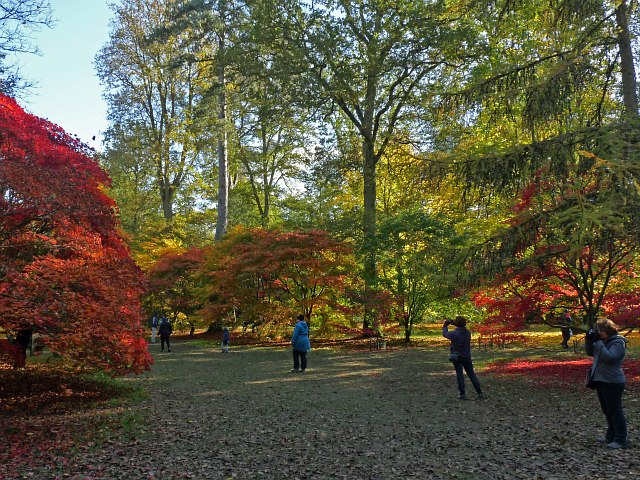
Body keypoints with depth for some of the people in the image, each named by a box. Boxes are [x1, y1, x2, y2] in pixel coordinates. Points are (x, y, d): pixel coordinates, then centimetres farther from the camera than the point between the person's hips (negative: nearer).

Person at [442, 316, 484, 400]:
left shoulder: (454, 334, -17)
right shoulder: (468, 332, -3)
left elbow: (445, 334, 1)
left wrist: (445, 326, 20)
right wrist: (453, 323, 20)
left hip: (457, 357, -4)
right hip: (467, 357, 4)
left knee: (459, 374, 3)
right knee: (472, 374, 9)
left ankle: (462, 394, 2)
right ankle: (479, 393, 6)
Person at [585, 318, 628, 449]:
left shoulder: (618, 342, -15)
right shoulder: (603, 340, 10)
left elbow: (609, 357, -28)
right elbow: (590, 352, 15)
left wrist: (599, 342, -24)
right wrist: (589, 340, -1)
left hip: (612, 382, -9)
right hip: (600, 380, 9)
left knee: (615, 411, -4)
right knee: (607, 410, 17)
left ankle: (621, 440, 2)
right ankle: (611, 437, 27)